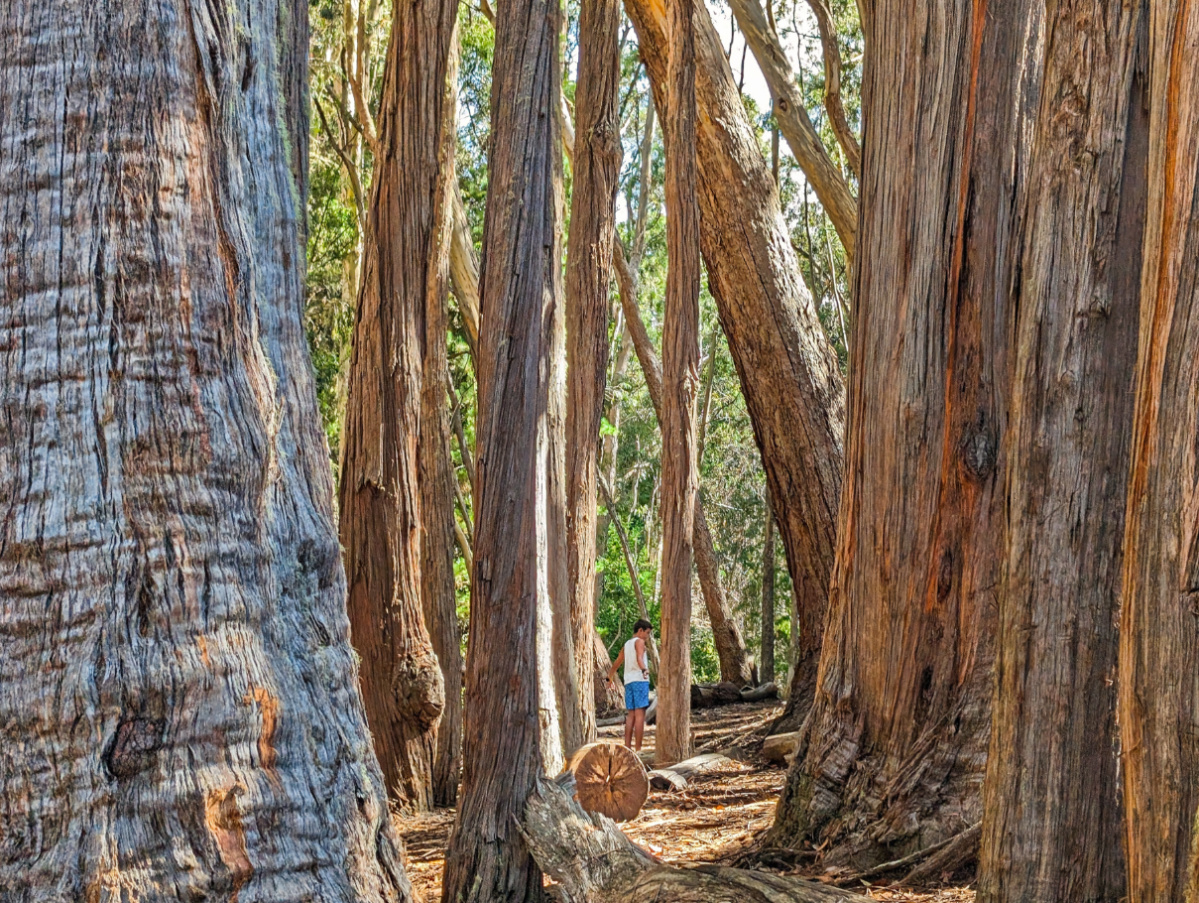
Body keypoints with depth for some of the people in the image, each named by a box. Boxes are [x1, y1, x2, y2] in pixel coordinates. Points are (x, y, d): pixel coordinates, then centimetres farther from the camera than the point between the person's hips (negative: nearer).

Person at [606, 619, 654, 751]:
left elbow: (616, 664, 33)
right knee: (640, 714, -10)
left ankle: (627, 746, 5)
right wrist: (644, 669, -37)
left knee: (630, 715, 9)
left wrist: (609, 677, 47)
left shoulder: (626, 645, 22)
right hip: (640, 680, -8)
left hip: (628, 681, 8)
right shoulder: (639, 641, 0)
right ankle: (638, 748, -16)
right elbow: (639, 658, -20)